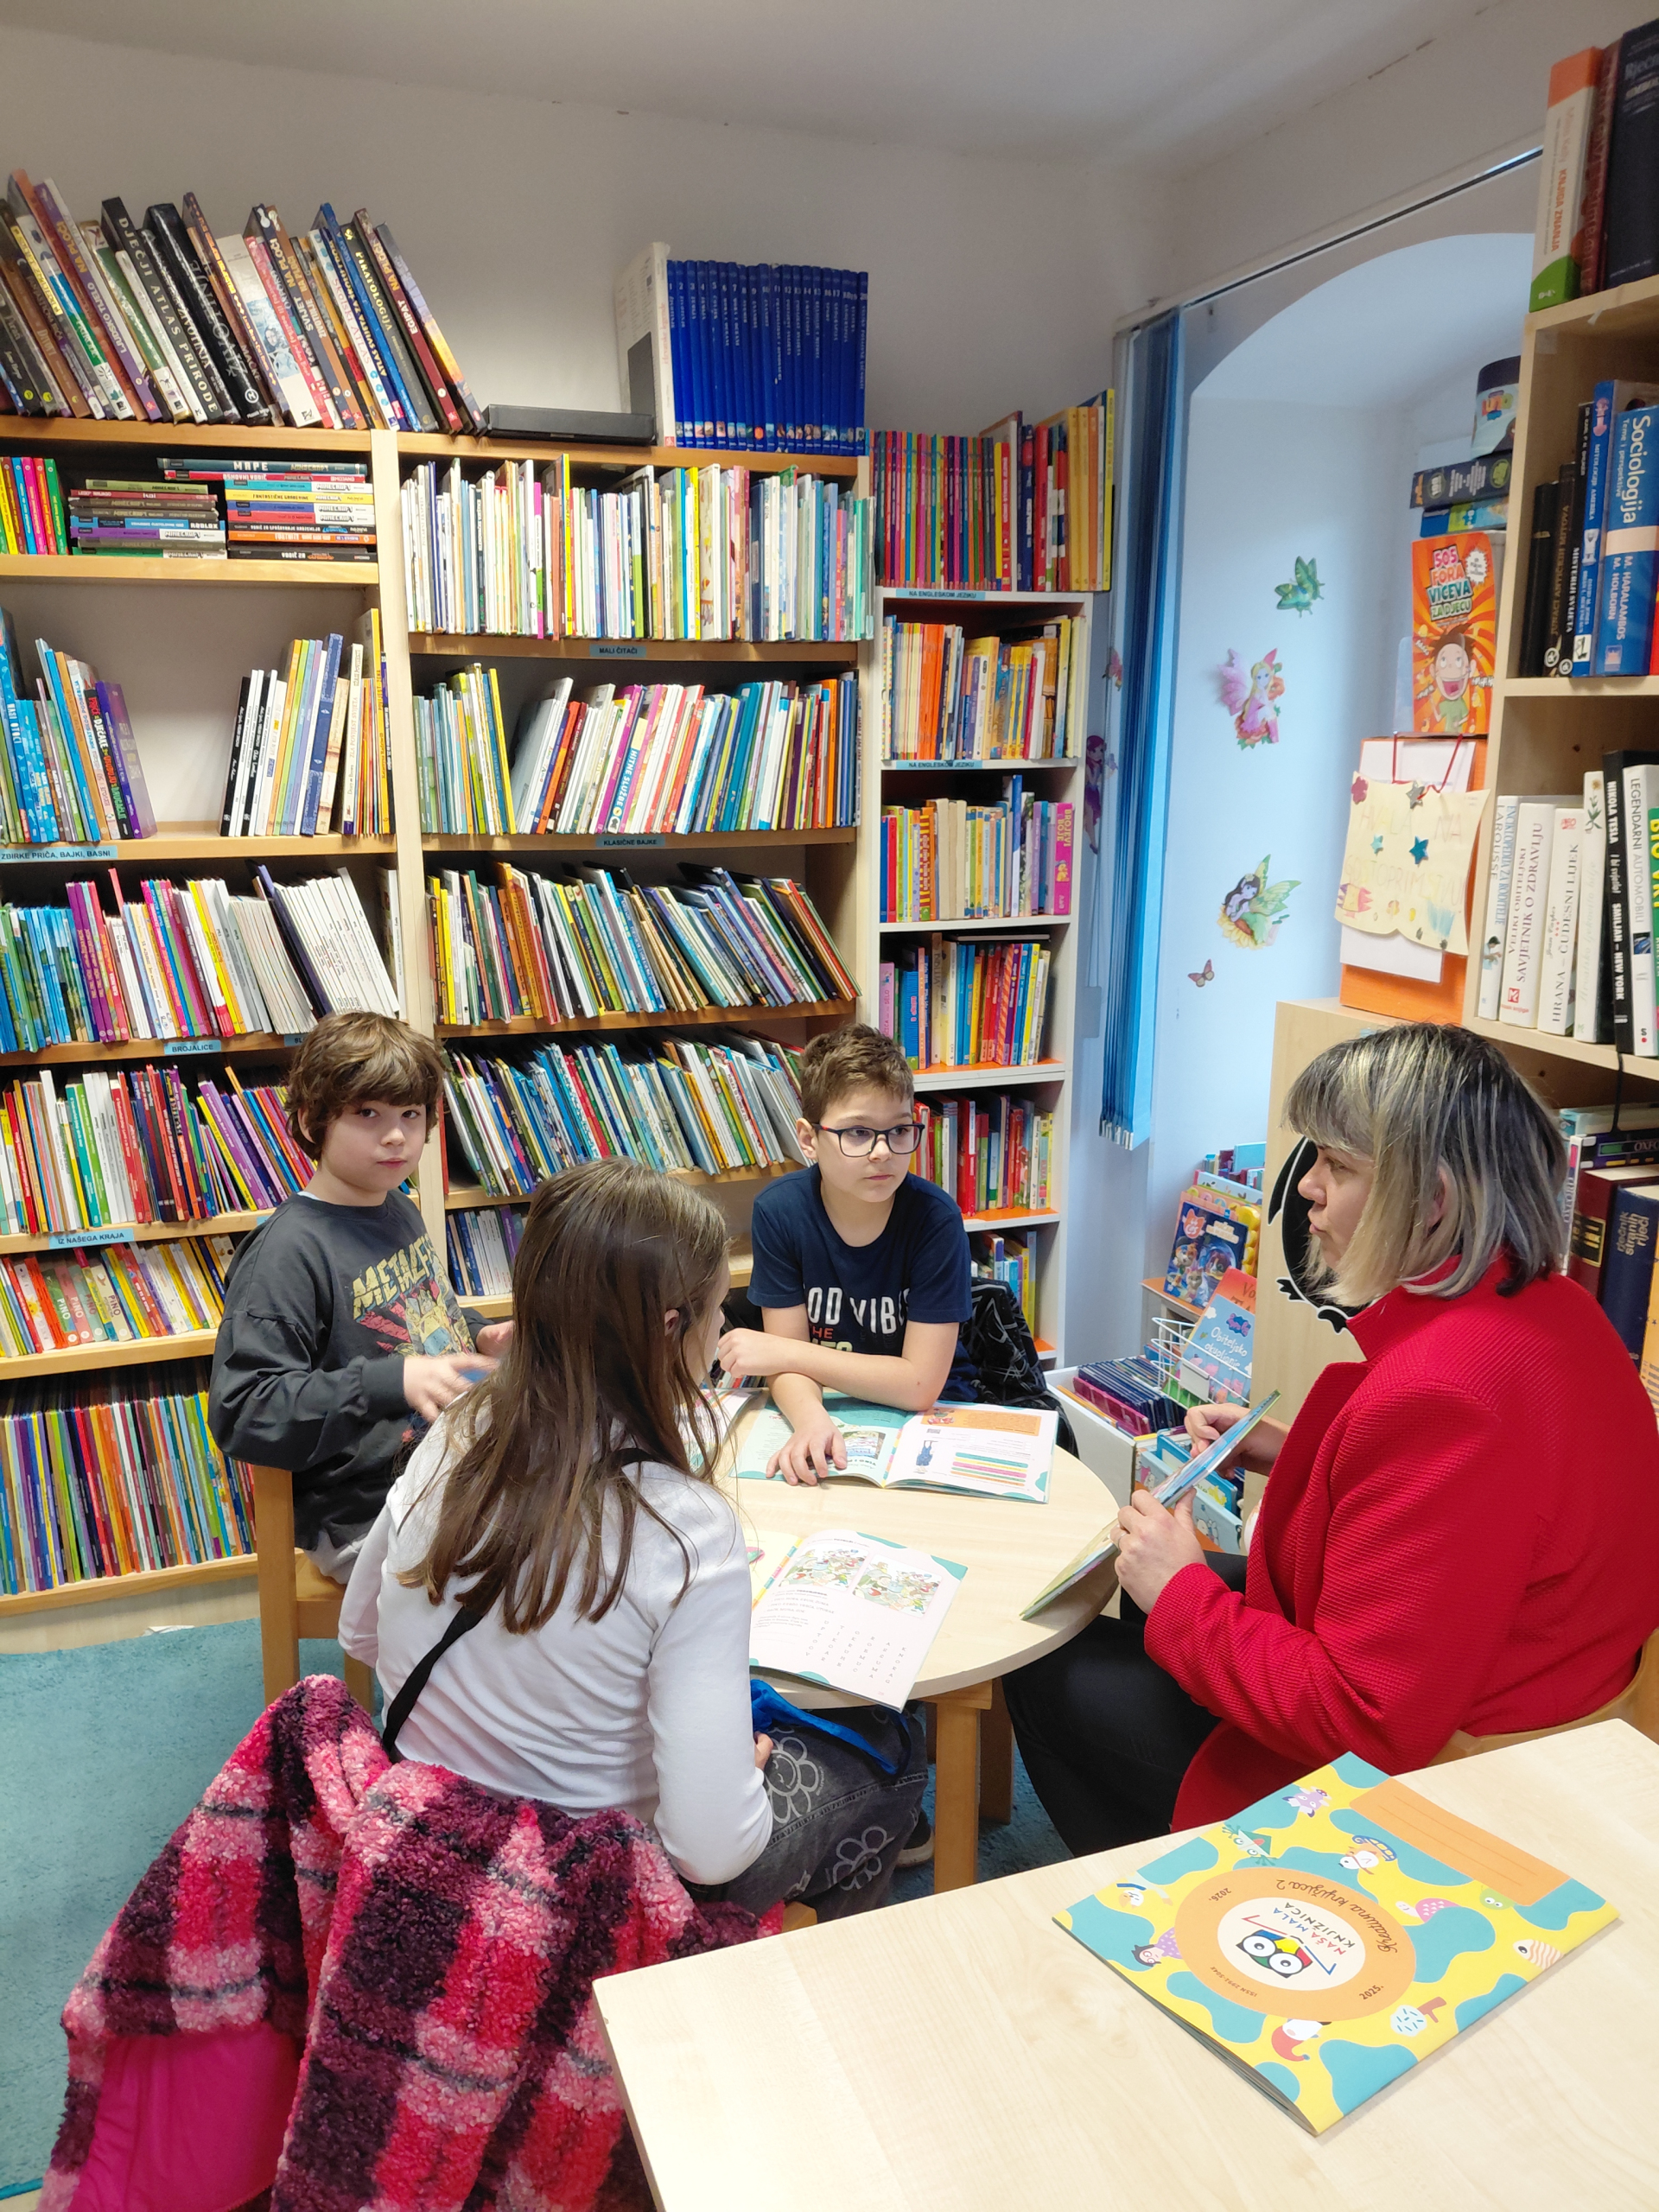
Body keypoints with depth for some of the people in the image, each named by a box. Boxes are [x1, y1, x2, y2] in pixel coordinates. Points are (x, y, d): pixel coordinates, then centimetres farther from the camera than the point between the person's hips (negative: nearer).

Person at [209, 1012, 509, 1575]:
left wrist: (482, 1337, 7)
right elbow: (240, 1413, -22)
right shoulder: (288, 1250, -16)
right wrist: (395, 1382, -30)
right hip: (367, 1515, -8)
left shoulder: (399, 1212, 10)